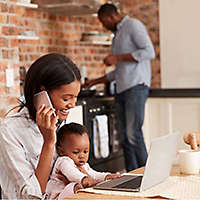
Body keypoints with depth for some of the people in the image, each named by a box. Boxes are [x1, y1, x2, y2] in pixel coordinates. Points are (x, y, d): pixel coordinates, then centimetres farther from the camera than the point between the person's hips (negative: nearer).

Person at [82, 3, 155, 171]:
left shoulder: (133, 25, -1)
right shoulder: (117, 35, 26)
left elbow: (149, 52, -14)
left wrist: (118, 58, -13)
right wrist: (95, 82, 28)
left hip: (136, 86, -9)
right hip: (121, 89, 9)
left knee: (133, 133, -15)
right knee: (125, 136, 4)